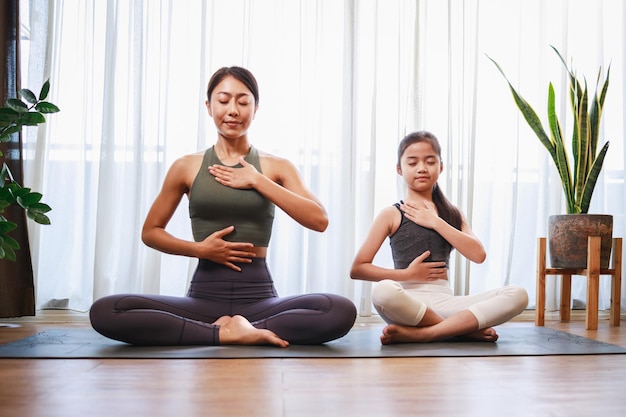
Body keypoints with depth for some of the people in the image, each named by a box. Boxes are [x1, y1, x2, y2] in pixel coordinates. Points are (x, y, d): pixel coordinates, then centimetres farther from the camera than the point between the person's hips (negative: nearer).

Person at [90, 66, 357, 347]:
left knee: (343, 310, -29)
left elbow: (319, 220, -6)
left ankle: (240, 328, -18)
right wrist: (199, 249, -5)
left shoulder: (276, 167, 7)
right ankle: (224, 333, -19)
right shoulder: (186, 167, 8)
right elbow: (150, 232, 14)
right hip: (203, 297, 1)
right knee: (104, 312, -25)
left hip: (259, 297, -1)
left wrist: (257, 180, -8)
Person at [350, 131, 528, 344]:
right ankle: (464, 329, -17)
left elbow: (478, 254, -2)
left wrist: (435, 222, -4)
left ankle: (420, 333, -24)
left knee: (517, 294, -18)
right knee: (383, 291, -39)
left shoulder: (452, 213, 16)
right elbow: (357, 269, 0)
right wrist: (407, 274, -8)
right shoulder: (391, 214, 5)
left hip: (444, 301, 4)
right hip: (408, 302, -3)